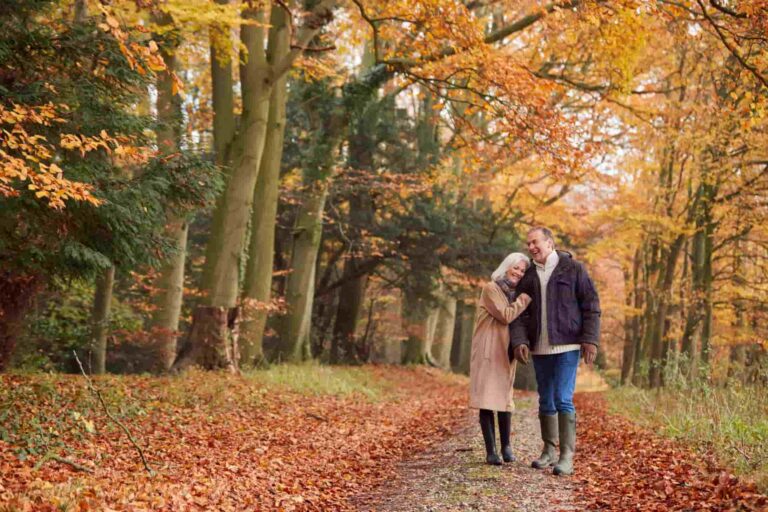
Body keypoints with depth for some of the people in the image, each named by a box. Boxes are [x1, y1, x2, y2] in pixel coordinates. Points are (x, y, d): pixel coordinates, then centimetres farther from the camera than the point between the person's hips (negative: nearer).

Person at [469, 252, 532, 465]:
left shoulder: (514, 294, 17)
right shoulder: (491, 289, -5)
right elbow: (505, 315, -15)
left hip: (506, 354, 7)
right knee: (487, 400, -7)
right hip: (487, 352, -7)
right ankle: (491, 450, -6)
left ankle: (505, 446, 18)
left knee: (505, 399, 8)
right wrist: (525, 299, -10)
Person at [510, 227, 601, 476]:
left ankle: (567, 456, -9)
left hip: (566, 346, -5)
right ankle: (549, 450, 22)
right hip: (539, 348, 5)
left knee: (563, 399, -12)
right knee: (545, 401, 11)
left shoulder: (573, 269, -2)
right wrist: (519, 341, -9)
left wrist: (590, 339, -11)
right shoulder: (528, 277, 10)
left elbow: (591, 305, -3)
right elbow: (520, 314, 6)